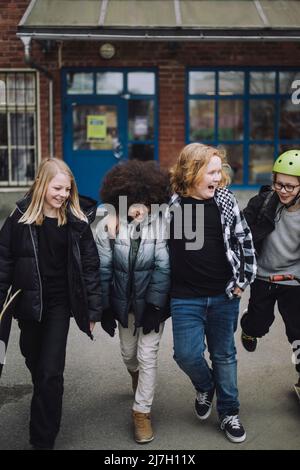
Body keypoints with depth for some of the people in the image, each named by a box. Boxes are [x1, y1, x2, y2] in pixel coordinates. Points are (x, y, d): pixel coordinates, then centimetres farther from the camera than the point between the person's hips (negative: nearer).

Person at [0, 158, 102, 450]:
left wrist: (93, 310, -5)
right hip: (28, 302, 2)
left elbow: (89, 266, -4)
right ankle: (44, 402, 50)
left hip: (59, 304, -2)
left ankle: (43, 439, 6)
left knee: (51, 371, -5)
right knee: (34, 361, 20)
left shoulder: (77, 220, -7)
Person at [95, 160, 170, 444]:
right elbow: (103, 269, -8)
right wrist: (104, 309, -6)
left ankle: (142, 412, 14)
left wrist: (154, 306, -19)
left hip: (151, 302, -3)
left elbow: (162, 268, -17)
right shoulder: (108, 226, -14)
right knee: (128, 352, 21)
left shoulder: (161, 225, -19)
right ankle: (137, 376, 55)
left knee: (147, 356, -1)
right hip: (122, 302, 3)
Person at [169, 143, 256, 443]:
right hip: (185, 298, -1)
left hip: (224, 295, 1)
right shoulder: (170, 204, -6)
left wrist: (242, 281, 3)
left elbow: (244, 241, 4)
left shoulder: (225, 200, -3)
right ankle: (205, 387, 30)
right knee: (187, 354, -5)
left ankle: (228, 413, 30)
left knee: (224, 355, 12)